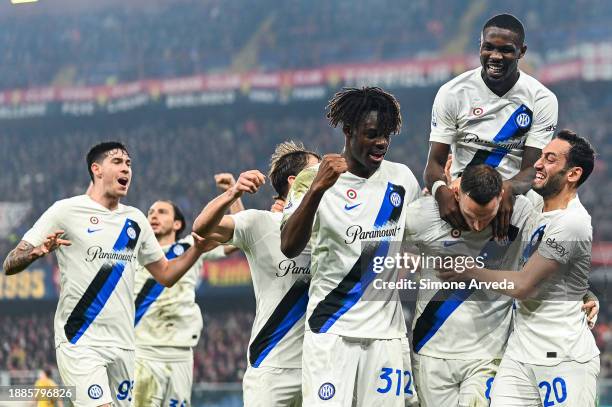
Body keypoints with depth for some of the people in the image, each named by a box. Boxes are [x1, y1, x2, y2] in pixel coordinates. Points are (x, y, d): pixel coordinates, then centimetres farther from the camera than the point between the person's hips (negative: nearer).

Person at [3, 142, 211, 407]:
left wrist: (197, 249, 4)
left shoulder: (135, 220, 15)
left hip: (122, 343, 6)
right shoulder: (66, 211, -3)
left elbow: (165, 275, 21)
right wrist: (38, 252, -27)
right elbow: (10, 264, -4)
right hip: (79, 342, -6)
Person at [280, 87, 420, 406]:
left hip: (387, 330, 4)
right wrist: (318, 188, -30)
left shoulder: (402, 179, 9)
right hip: (331, 330, -4)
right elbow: (289, 247, -18)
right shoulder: (315, 179, -4)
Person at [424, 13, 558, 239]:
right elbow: (435, 162, -4)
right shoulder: (452, 93, 0)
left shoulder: (542, 100, -1)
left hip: (513, 198, 0)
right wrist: (441, 190, -29)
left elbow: (532, 170, -6)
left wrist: (509, 189, -31)